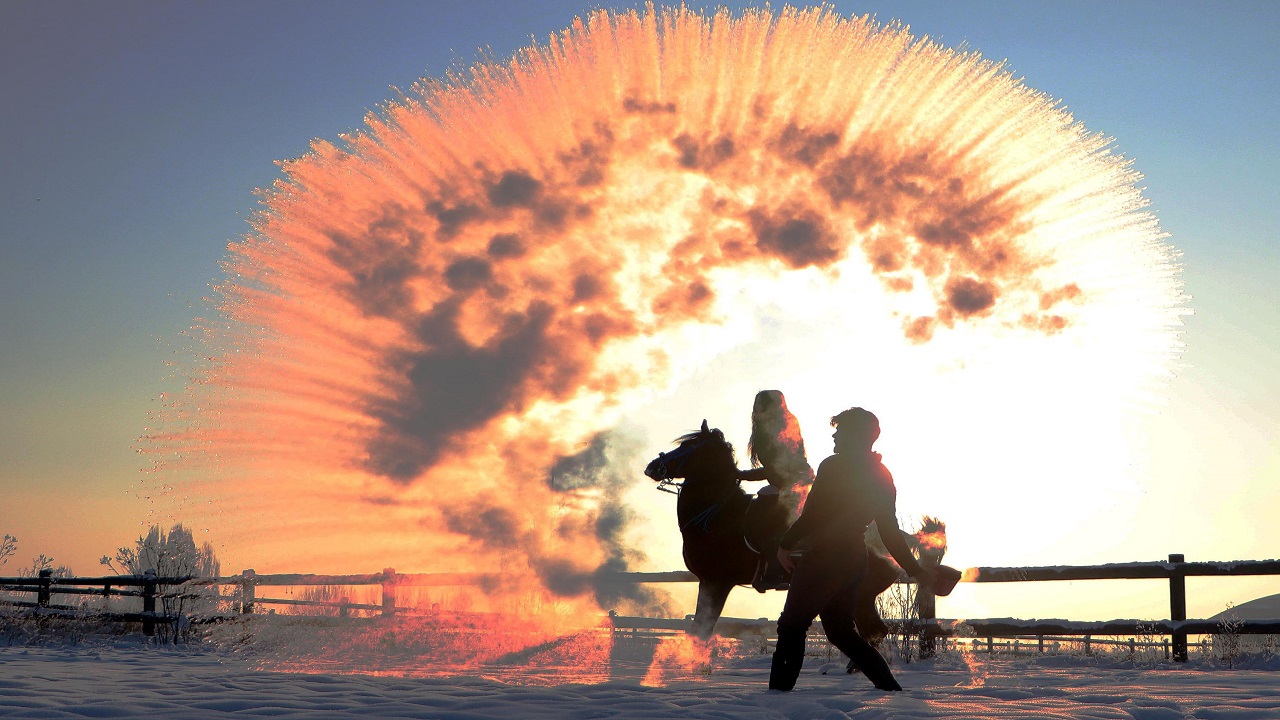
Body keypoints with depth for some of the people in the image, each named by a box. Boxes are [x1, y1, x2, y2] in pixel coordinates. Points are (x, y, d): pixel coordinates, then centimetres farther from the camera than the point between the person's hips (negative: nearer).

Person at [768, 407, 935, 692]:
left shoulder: (834, 467, -12)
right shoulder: (882, 477, 11)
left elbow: (811, 515, -14)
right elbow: (891, 532, 11)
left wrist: (786, 544, -2)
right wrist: (915, 570, 18)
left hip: (823, 558, -8)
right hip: (854, 559, 8)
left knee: (791, 625, -2)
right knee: (841, 630, 19)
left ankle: (779, 690, -8)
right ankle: (891, 688, 16)